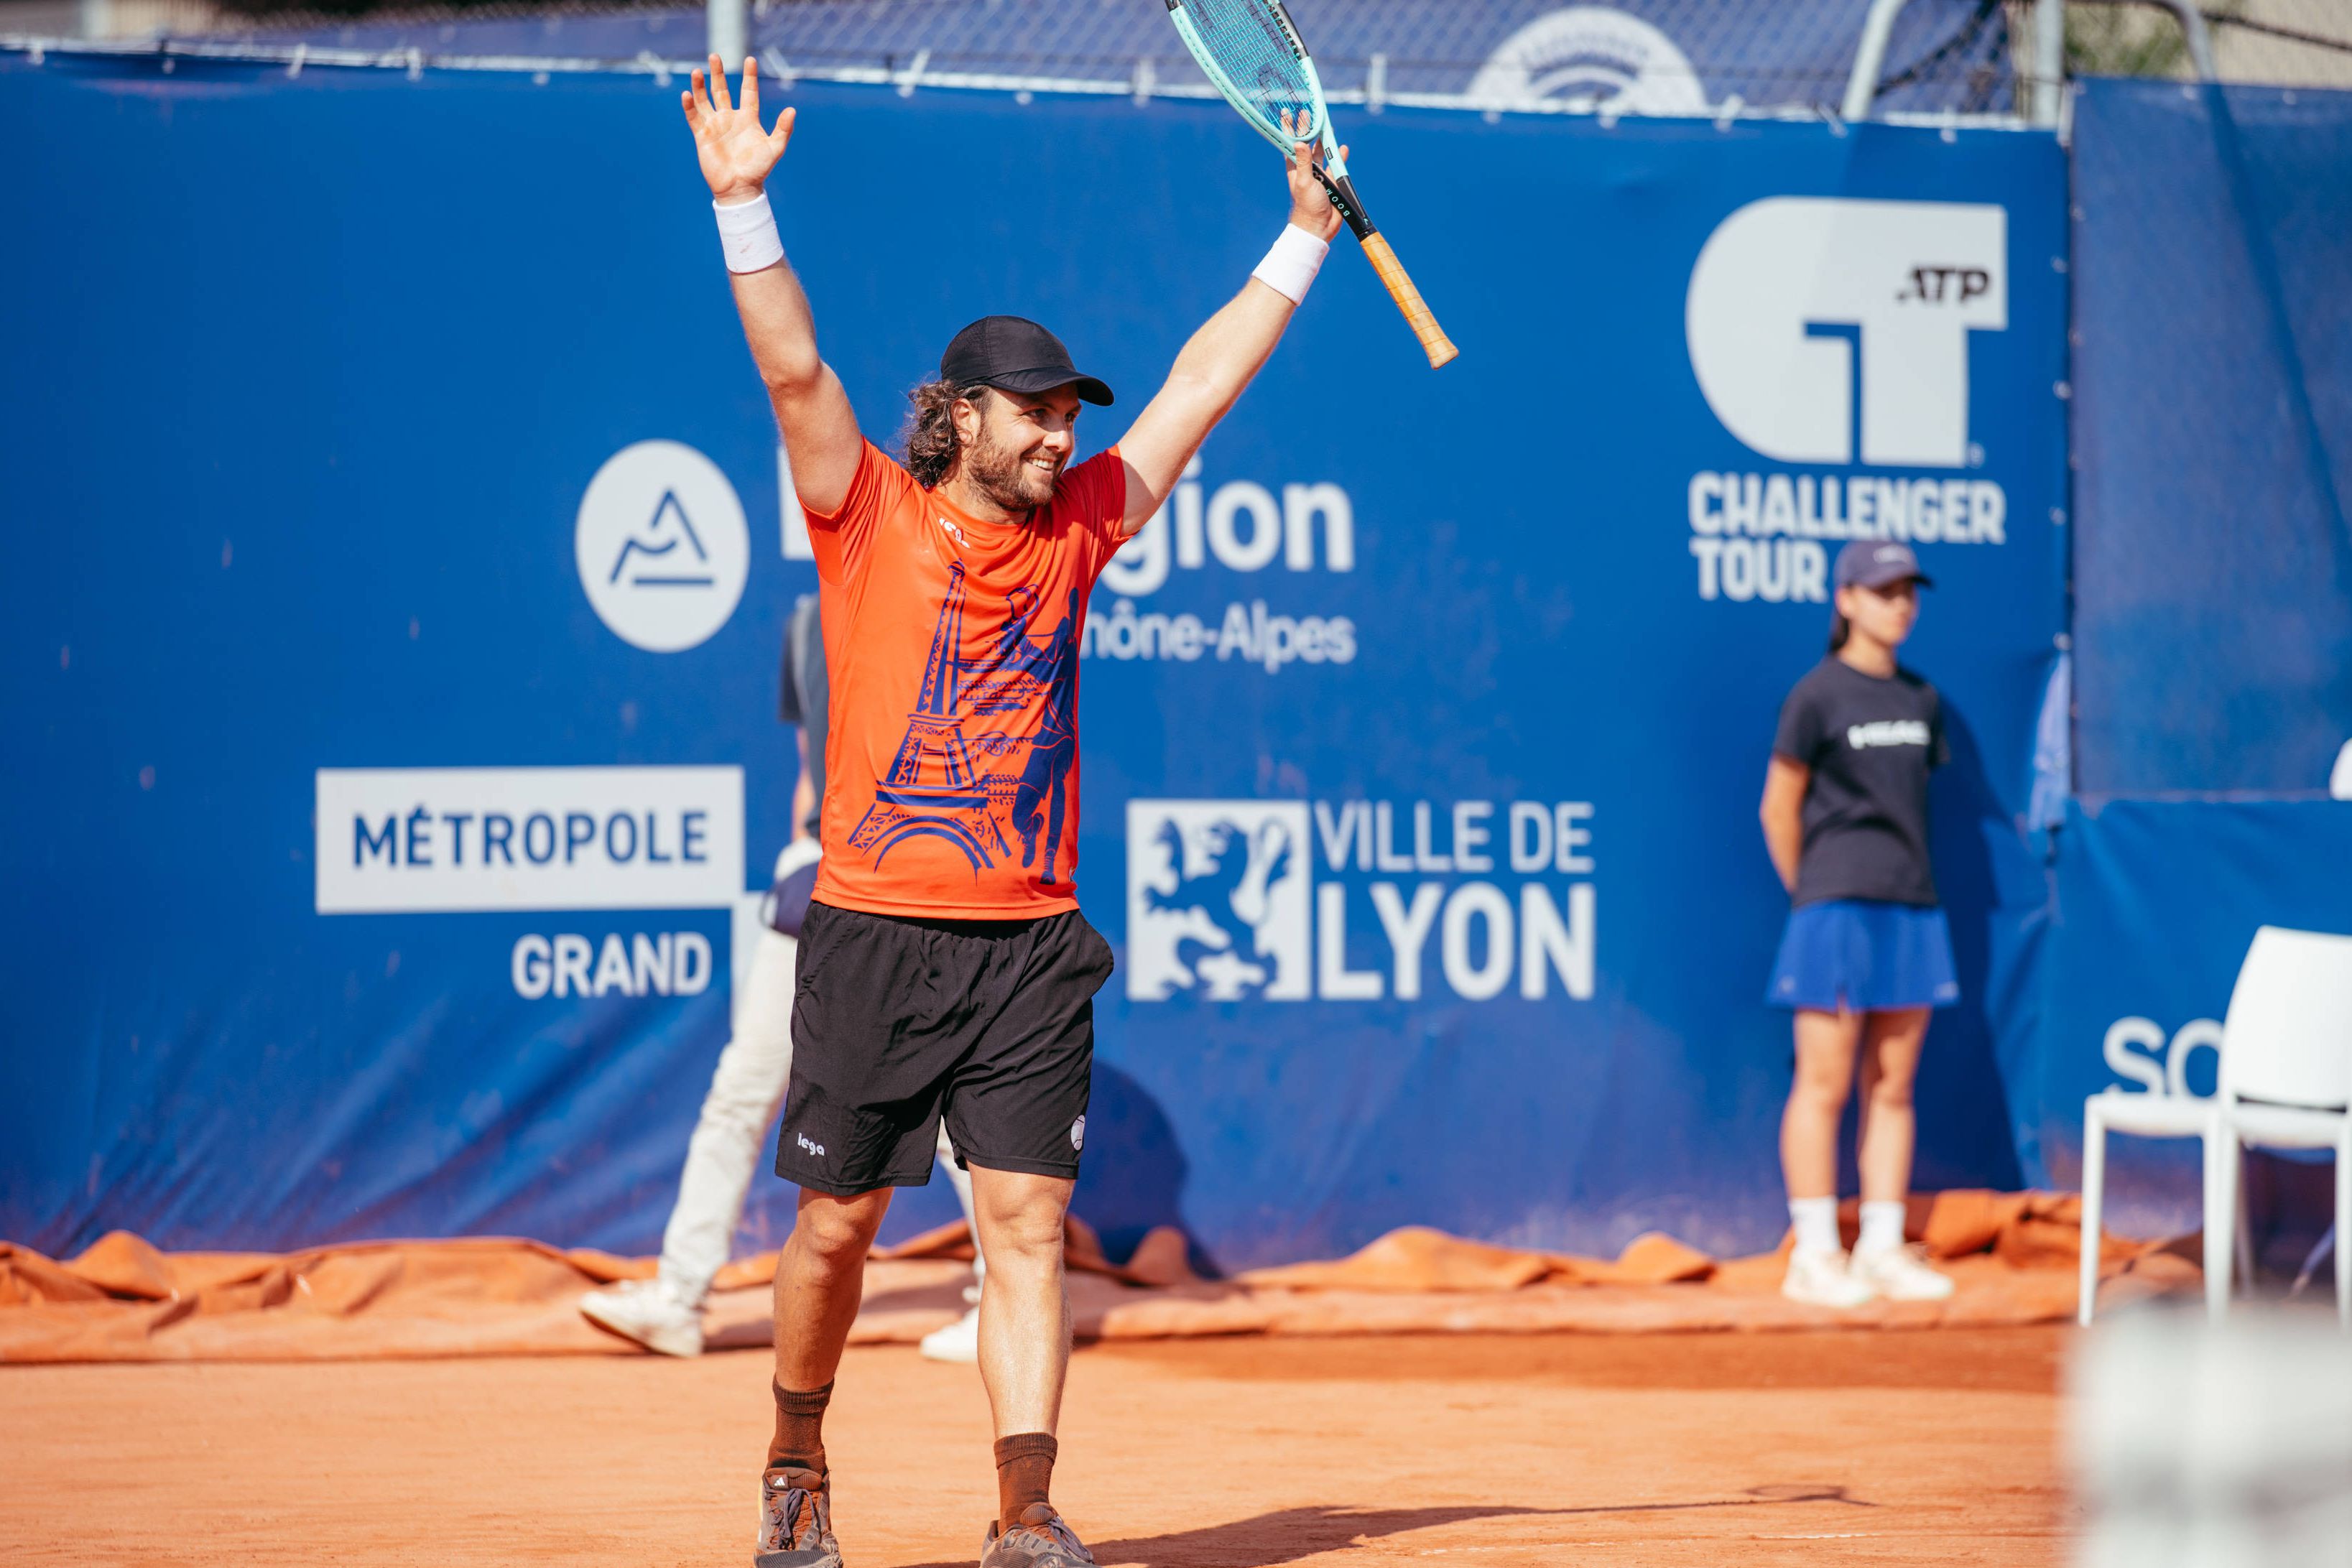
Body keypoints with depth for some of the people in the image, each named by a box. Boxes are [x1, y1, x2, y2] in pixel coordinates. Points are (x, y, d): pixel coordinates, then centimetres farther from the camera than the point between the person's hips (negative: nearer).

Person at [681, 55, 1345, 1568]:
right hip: (875, 933, -2)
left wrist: (1304, 240, 13)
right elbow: (793, 365, -11)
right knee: (837, 1221, 6)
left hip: (1031, 945, 3)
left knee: (1028, 1222, -4)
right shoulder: (872, 519, 0)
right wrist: (742, 203, -21)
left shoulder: (1075, 528, 10)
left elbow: (1203, 384, 13)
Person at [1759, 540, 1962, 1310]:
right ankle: (1815, 1255, -1)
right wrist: (1812, 896, 3)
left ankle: (1883, 1249, 12)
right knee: (1825, 1083, -5)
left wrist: (1906, 878, 11)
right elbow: (1778, 809, -2)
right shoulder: (1819, 694, -5)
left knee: (1893, 1086, 7)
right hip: (1837, 908, -6)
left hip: (1912, 907, 6)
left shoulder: (1921, 700, 12)